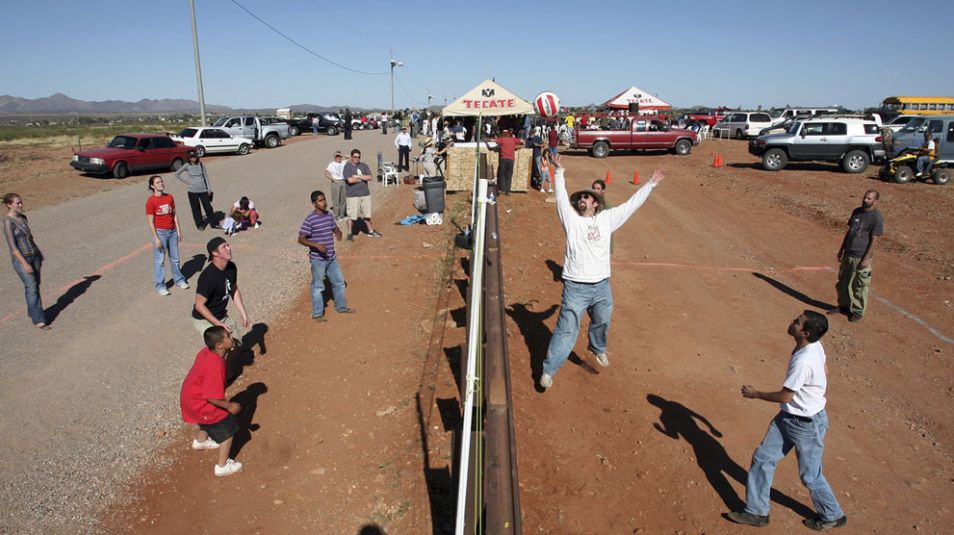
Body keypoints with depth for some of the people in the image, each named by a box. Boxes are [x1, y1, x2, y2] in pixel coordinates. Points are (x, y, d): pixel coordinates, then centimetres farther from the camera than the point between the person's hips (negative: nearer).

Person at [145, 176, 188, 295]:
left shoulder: (169, 197, 4)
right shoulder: (151, 201, -12)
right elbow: (150, 221, -12)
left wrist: (178, 231, 5)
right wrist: (156, 239, -15)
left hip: (172, 231, 5)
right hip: (160, 232, -5)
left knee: (175, 258, 16)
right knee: (159, 260, 2)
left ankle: (179, 280, 32)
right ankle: (160, 286, 11)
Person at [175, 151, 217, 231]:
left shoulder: (201, 164, 1)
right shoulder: (187, 166, -3)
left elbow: (206, 176, 4)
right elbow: (177, 174, 5)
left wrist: (209, 189, 3)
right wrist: (186, 181, -2)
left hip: (203, 190, 1)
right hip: (193, 191, -1)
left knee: (208, 207, 2)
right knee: (196, 209, 6)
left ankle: (213, 223, 13)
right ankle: (200, 225, 18)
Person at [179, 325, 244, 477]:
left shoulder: (206, 352, -10)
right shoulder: (216, 366, -36)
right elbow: (212, 397, -30)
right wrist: (229, 406, -15)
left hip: (190, 397, 9)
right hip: (199, 404, -9)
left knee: (209, 420, 36)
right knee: (228, 428, 7)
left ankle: (200, 441, 63)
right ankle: (223, 467, 19)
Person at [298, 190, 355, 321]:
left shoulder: (329, 215, 3)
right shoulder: (310, 220, -16)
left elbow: (336, 229, 18)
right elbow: (301, 239, -15)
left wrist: (338, 234, -6)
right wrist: (316, 245, -27)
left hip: (332, 257, 7)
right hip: (317, 259, -7)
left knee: (339, 282, 17)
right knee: (318, 286, 5)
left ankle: (341, 307, 36)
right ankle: (317, 314, 18)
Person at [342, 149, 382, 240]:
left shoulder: (364, 166, 8)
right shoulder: (347, 167, -5)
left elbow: (369, 177, -3)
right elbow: (350, 180, -18)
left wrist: (358, 176, -12)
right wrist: (363, 178, -7)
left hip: (365, 194, 5)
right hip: (353, 195, -4)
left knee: (367, 214, 14)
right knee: (352, 215, -3)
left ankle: (370, 231, 26)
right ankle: (350, 233, 10)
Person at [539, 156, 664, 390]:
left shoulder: (606, 219, 7)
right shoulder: (571, 219, 1)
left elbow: (631, 204, 11)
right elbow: (561, 197, -6)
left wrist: (651, 184, 13)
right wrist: (559, 171, -11)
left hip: (602, 286, 4)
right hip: (576, 287, -3)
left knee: (602, 323, 25)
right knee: (566, 331, -2)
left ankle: (598, 349, 55)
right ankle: (548, 370, 8)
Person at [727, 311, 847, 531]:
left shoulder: (802, 361, -34)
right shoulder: (815, 346, -7)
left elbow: (784, 397, -23)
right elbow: (824, 372, 11)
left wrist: (755, 394, -9)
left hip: (806, 424, -9)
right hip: (788, 417, 9)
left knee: (810, 475, 13)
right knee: (763, 458, 12)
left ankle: (832, 516, 41)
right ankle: (756, 511, 25)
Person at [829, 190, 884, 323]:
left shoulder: (877, 217, -14)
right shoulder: (856, 211, 7)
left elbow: (873, 240, -14)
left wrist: (866, 259, -16)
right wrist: (841, 250, 14)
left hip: (861, 257, -7)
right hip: (848, 254, 7)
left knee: (860, 286, 5)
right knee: (843, 282, 16)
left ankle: (858, 311, 19)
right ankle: (844, 305, 33)